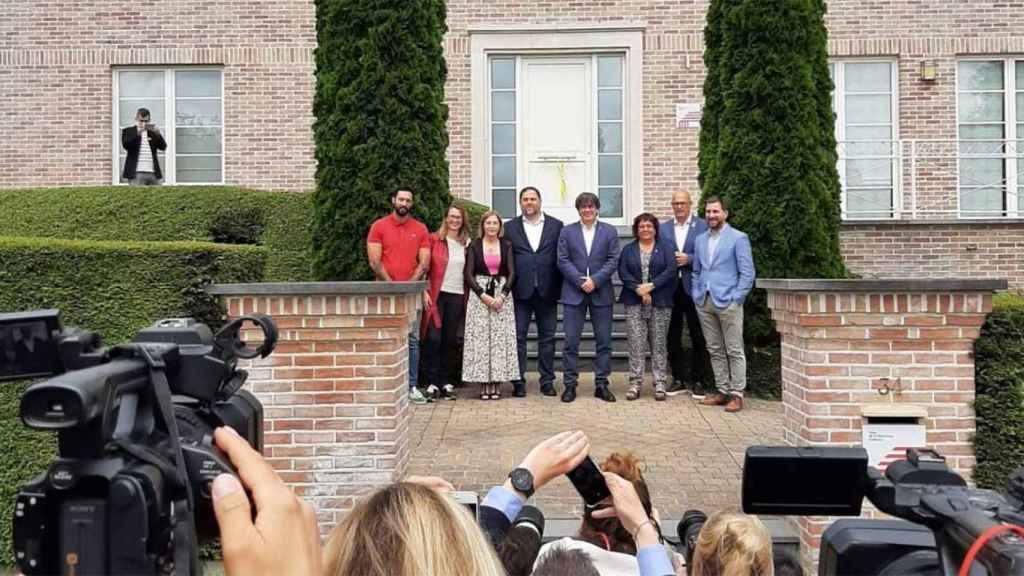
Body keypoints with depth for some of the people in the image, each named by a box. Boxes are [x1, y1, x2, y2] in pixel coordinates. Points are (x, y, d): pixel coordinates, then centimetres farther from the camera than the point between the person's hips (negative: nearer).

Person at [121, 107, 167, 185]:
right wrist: (138, 133, -20)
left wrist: (157, 133, -13)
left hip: (153, 173, 3)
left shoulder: (153, 132, 17)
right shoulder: (128, 131, 9)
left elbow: (163, 147, 4)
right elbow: (126, 145, -9)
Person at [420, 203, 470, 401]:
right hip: (436, 295, -3)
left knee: (450, 340, 6)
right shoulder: (434, 239, 0)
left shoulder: (467, 244, 11)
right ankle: (432, 383, -1)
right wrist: (425, 291, -10)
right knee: (433, 338, -9)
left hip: (457, 296, 3)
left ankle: (445, 382, 15)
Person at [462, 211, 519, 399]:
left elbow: (512, 273, 2)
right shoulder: (474, 246, 5)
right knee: (480, 338, -4)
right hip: (479, 295, -1)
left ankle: (497, 383, 3)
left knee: (501, 339, -2)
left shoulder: (506, 246, 8)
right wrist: (483, 295, -11)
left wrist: (502, 295, -11)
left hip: (502, 295, 1)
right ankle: (483, 383, 1)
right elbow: (469, 274, 0)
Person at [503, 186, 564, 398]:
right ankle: (518, 381, 9)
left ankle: (547, 381, 16)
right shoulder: (510, 227, 6)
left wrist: (559, 287, -1)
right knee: (518, 337, 1)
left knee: (547, 338, 7)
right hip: (520, 291, 0)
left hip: (547, 291, 1)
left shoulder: (556, 226, 7)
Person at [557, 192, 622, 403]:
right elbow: (563, 261, 0)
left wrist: (595, 280, -13)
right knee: (571, 342, -1)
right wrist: (581, 281, -12)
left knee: (604, 342, 3)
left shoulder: (610, 231, 7)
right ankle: (570, 385, 7)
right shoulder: (567, 232, 8)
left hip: (601, 293, 1)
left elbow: (613, 260, 0)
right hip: (573, 293, 0)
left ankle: (601, 384, 13)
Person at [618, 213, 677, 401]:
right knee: (636, 344, -4)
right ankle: (635, 383, 1)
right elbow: (623, 272, 1)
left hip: (660, 303, 0)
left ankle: (660, 384, 6)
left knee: (658, 344, 1)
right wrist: (639, 289, -13)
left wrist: (651, 286, -14)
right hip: (634, 302, 1)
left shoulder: (664, 249, 10)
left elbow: (671, 270, -4)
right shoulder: (628, 249, 13)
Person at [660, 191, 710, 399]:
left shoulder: (703, 226, 2)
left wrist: (688, 259, -15)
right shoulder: (663, 228, 12)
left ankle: (697, 381, 11)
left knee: (698, 337, 2)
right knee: (672, 336, 7)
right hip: (670, 288, 3)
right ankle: (678, 378, 18)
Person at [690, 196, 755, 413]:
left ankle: (737, 394, 3)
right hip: (704, 303, 6)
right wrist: (696, 294, 8)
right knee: (714, 350, 9)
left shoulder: (738, 238, -2)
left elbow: (747, 273, -5)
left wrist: (735, 298, -11)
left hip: (728, 303, -5)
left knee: (734, 351, -2)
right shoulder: (700, 240, 15)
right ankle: (722, 391, 16)